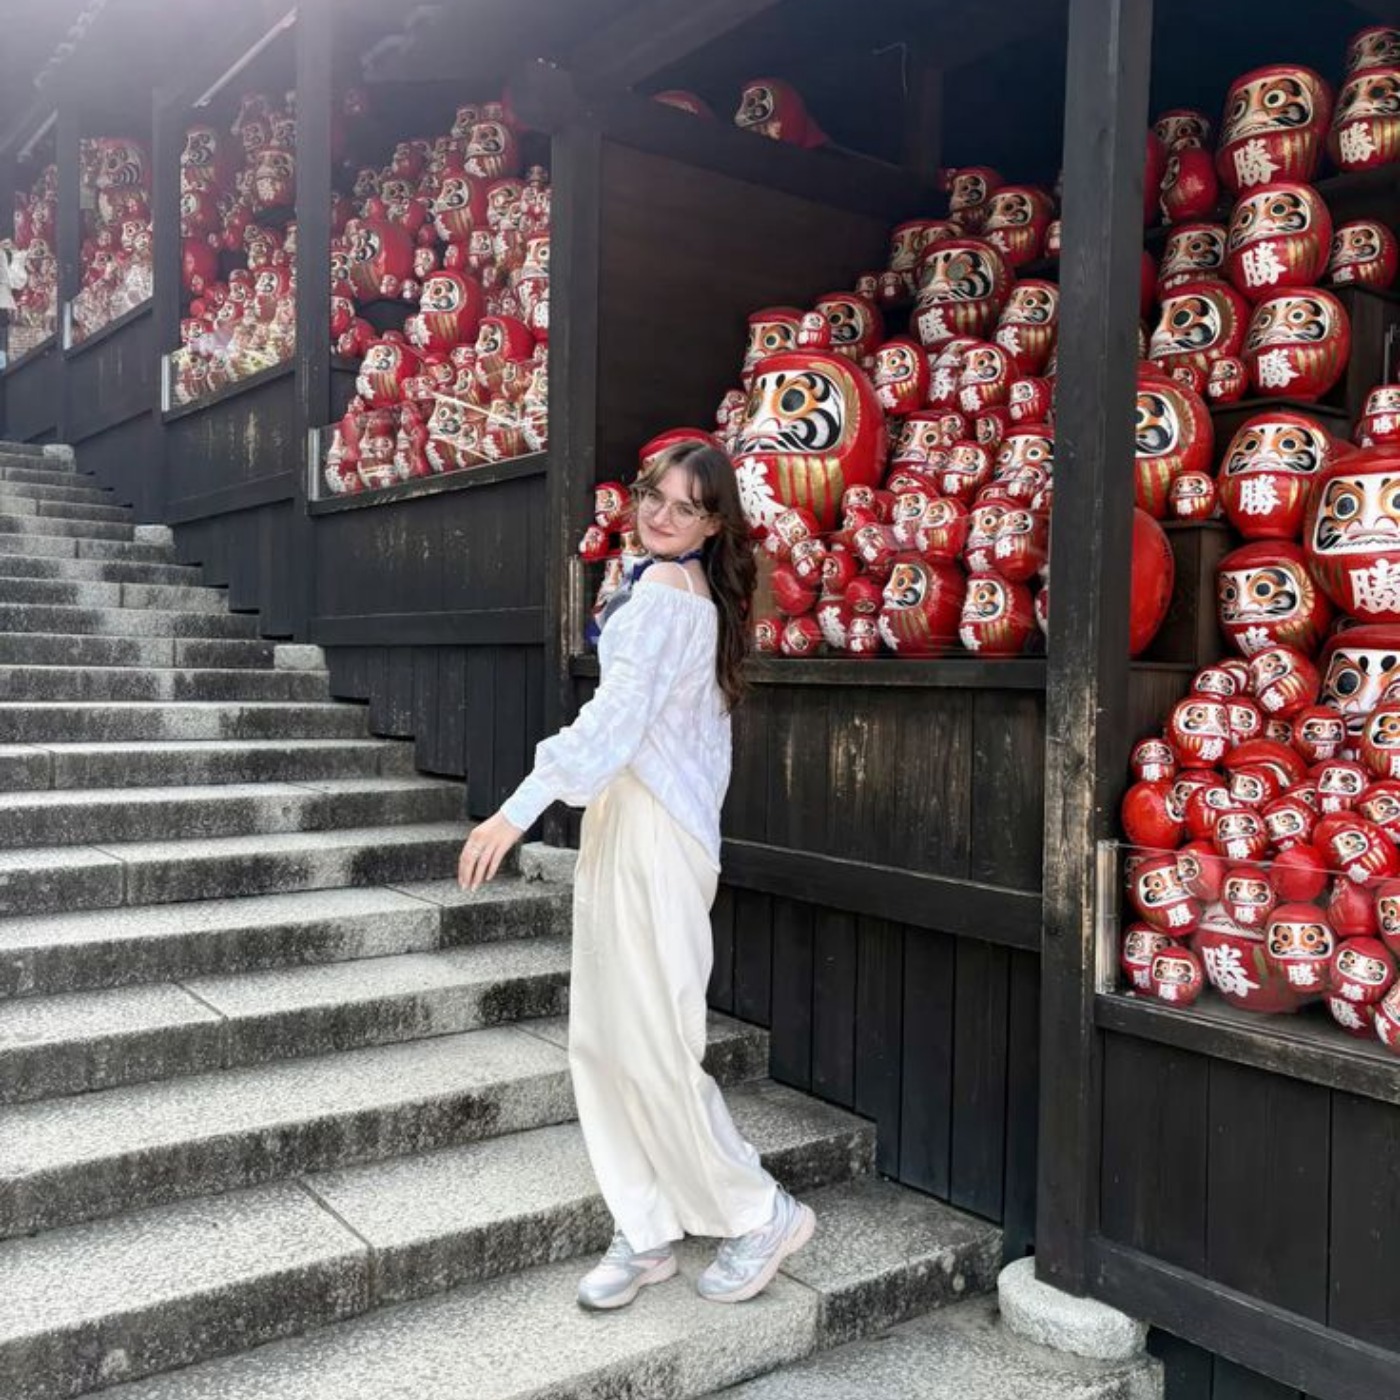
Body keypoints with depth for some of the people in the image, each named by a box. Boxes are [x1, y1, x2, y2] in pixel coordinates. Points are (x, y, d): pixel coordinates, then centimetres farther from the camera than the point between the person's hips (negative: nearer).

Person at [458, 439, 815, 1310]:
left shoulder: (664, 592, -12)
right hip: (623, 827, 10)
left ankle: (761, 1215, 14)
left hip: (652, 837, -10)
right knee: (602, 1040, 10)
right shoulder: (699, 597, 17)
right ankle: (647, 1234, 19)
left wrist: (519, 812, -26)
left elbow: (616, 715, -22)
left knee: (650, 1043, -4)